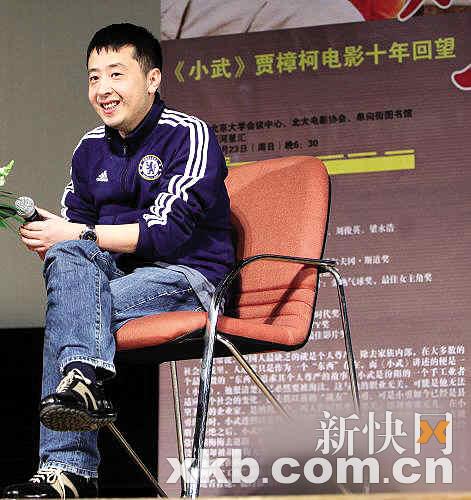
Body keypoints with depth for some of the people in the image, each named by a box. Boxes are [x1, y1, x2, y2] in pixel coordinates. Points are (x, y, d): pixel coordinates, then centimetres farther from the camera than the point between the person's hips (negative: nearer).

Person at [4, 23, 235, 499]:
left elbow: (166, 232, -16)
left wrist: (76, 235, -17)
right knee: (67, 258, -28)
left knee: (66, 315, -29)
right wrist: (45, 237, -11)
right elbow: (72, 232, 14)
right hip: (111, 274, 6)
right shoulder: (91, 148, 14)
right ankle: (88, 378, -48)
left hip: (185, 277, -6)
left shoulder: (189, 135, -7)